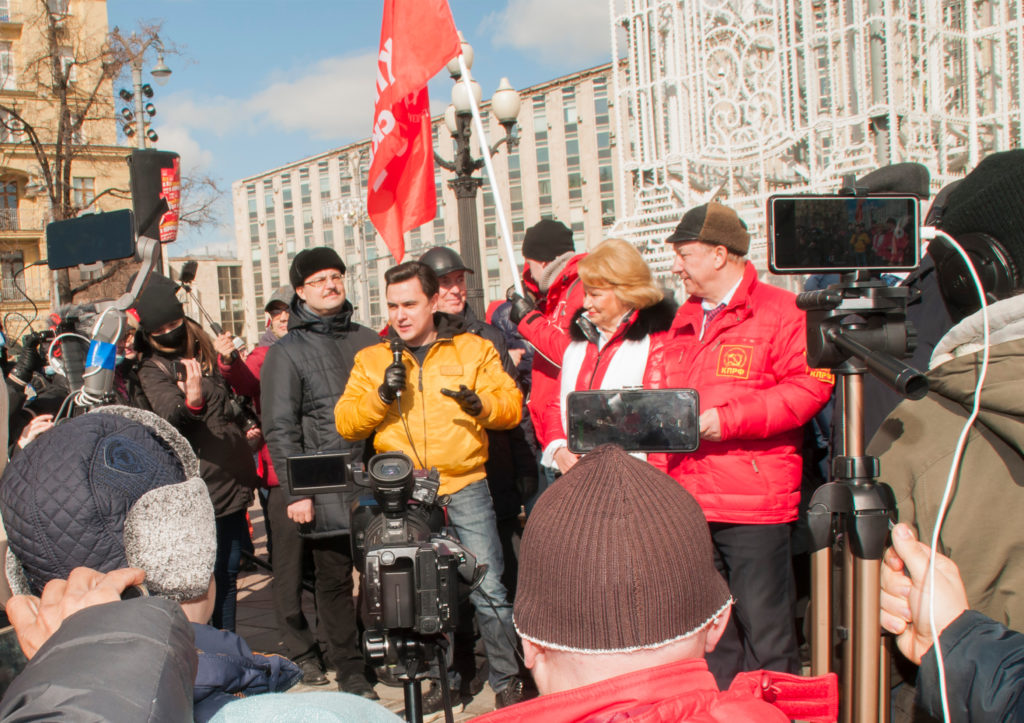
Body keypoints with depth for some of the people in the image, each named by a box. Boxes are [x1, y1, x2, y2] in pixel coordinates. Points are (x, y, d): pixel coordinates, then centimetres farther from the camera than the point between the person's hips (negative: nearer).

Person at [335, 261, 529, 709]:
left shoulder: (474, 349, 5)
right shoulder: (371, 359, 8)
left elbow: (512, 405, 1)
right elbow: (345, 423, 2)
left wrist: (481, 404, -20)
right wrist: (382, 395, -14)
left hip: (464, 487, -1)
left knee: (487, 589, -2)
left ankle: (508, 681, 15)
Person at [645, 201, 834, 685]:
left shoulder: (780, 312, -3)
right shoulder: (682, 321, 17)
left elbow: (810, 386, -13)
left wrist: (727, 419, -18)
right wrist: (660, 477, 8)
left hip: (755, 501, -6)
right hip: (687, 502, 6)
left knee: (764, 628, 2)